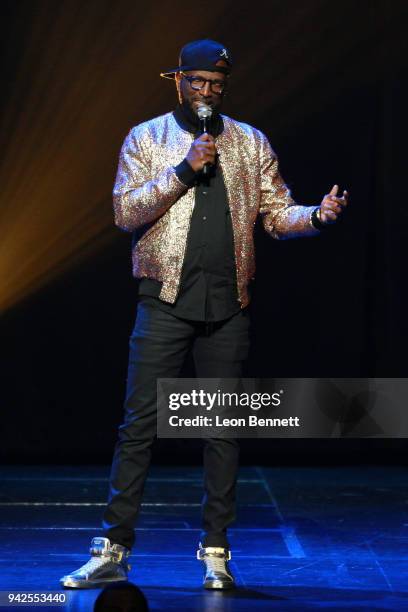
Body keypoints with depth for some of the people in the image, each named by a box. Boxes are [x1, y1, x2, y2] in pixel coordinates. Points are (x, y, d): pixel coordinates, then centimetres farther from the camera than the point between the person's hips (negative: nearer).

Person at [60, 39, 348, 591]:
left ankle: (216, 551, 12)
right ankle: (113, 550, 1)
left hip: (228, 306, 2)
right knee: (140, 424, -4)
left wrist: (317, 216, -11)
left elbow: (278, 213, 10)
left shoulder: (251, 144, 12)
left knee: (223, 427, 5)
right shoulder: (146, 138, 6)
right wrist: (184, 171, -13)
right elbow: (125, 211, -5)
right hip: (166, 301, -2)